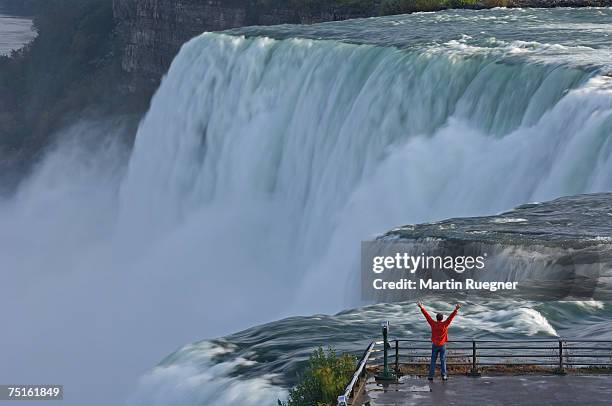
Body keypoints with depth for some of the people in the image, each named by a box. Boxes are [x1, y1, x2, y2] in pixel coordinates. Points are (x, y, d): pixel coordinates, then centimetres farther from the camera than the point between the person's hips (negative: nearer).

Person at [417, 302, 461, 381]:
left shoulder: (433, 324, -6)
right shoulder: (444, 324, -9)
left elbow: (427, 315, -1)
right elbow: (451, 317, -9)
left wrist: (422, 308, 4)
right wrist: (456, 310, -8)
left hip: (434, 345, 1)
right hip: (442, 345, -1)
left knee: (433, 360, 5)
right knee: (443, 360, 3)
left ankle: (431, 375, 3)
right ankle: (444, 376, 1)